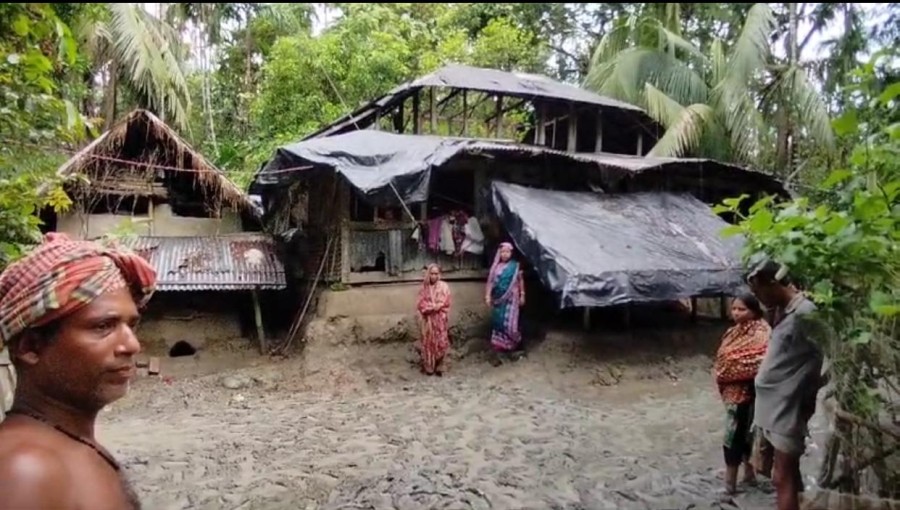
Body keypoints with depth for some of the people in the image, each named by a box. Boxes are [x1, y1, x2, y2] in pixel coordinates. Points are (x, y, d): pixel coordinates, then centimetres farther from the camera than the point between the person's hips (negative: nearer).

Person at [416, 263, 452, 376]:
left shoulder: (444, 286, -2)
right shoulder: (424, 287, 3)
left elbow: (444, 303, -6)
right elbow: (421, 304, -2)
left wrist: (430, 306, -13)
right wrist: (434, 306, -15)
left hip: (440, 319, -1)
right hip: (428, 320, 1)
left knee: (440, 342, 0)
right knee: (428, 342, 4)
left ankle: (439, 367, 11)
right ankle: (428, 367, 13)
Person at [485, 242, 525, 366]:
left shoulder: (515, 266, -1)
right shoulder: (496, 266, 3)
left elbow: (520, 281, 6)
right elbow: (491, 282, 2)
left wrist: (522, 295, 7)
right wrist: (488, 296, -4)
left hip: (511, 299, -2)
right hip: (498, 299, 2)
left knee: (509, 324, -6)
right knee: (498, 323, 3)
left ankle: (513, 348, 16)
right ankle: (499, 351, 9)